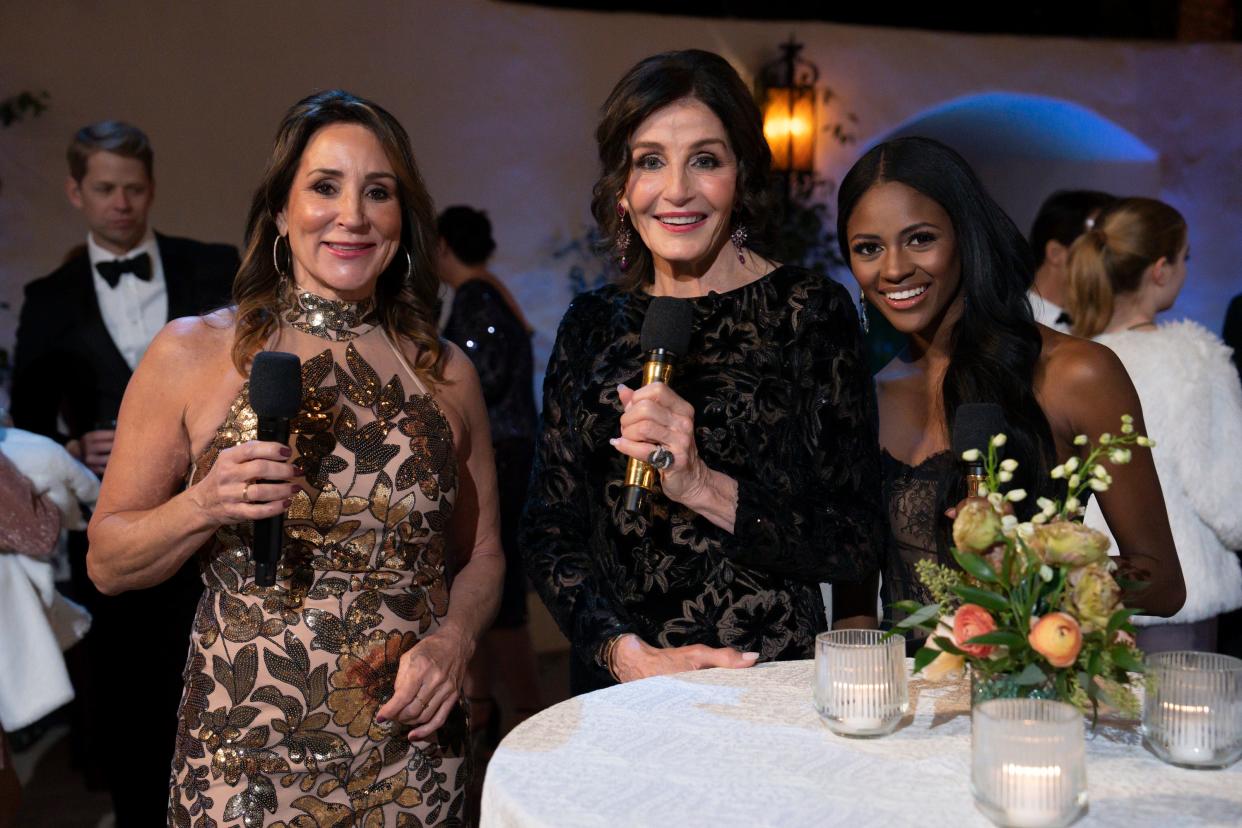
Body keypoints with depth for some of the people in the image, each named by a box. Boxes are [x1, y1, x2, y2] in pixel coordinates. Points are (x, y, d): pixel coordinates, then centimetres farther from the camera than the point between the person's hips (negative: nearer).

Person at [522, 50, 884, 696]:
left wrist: (702, 485, -17)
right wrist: (627, 653, -9)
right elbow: (548, 527, 6)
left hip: (768, 674, -3)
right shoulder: (592, 325, 8)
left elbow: (857, 545, -4)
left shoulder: (813, 312, -2)